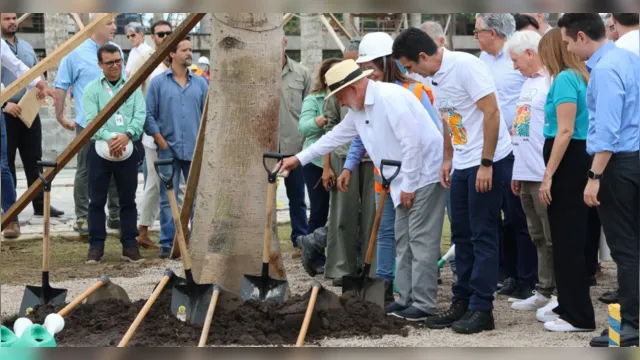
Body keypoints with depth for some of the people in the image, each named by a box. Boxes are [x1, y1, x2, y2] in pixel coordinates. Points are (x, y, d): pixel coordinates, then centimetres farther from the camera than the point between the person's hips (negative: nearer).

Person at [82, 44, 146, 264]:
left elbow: (140, 115, -3)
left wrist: (126, 135, -20)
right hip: (100, 150, -1)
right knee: (97, 200, 2)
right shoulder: (92, 89, 2)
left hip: (128, 150, 2)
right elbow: (91, 120, -10)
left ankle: (130, 245, 11)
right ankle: (96, 246, 8)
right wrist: (109, 138, -24)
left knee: (128, 200, 6)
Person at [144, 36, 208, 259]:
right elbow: (149, 115, 0)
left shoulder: (200, 83, 10)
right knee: (168, 199, 2)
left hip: (195, 151, 2)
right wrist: (161, 142, -6)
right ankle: (167, 244, 7)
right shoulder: (158, 83, 2)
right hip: (169, 151, -2)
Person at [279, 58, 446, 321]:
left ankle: (423, 304, -8)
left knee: (421, 240, -10)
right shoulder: (359, 109, 12)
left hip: (425, 174, -10)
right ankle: (408, 299, 17)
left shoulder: (390, 97, -19)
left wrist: (409, 185, -19)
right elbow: (336, 136, 24)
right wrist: (299, 159, 27)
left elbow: (411, 142, -24)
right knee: (404, 240, 11)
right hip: (406, 181, 10)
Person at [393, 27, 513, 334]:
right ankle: (463, 302, 21)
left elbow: (491, 112, -21)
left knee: (483, 235, -5)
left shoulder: (465, 66, -19)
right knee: (461, 234, 13)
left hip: (487, 161, -9)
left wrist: (486, 164, -21)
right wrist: (448, 159, 14)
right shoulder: (436, 77, 8)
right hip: (461, 164, 9)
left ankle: (481, 309, 0)